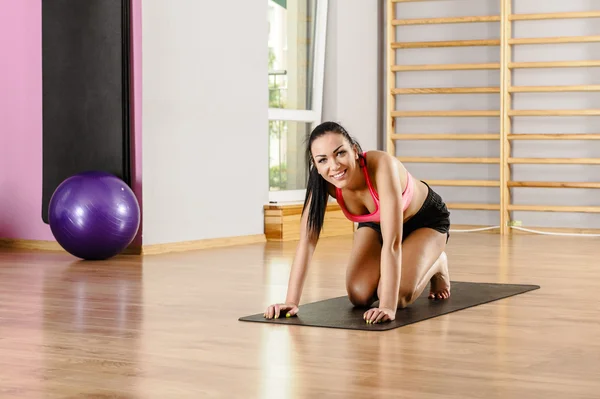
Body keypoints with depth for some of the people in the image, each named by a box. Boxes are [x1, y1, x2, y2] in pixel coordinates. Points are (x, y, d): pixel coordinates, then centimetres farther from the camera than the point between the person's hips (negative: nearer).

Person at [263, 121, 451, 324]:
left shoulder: (381, 165, -42)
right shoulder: (322, 181, -29)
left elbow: (392, 242, -47)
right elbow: (307, 240, -27)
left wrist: (388, 307, -52)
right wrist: (291, 301, -35)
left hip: (426, 220, -4)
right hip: (375, 223, 4)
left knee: (399, 296, -22)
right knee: (359, 295, -15)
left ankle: (436, 263, 10)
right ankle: (393, 268, 18)